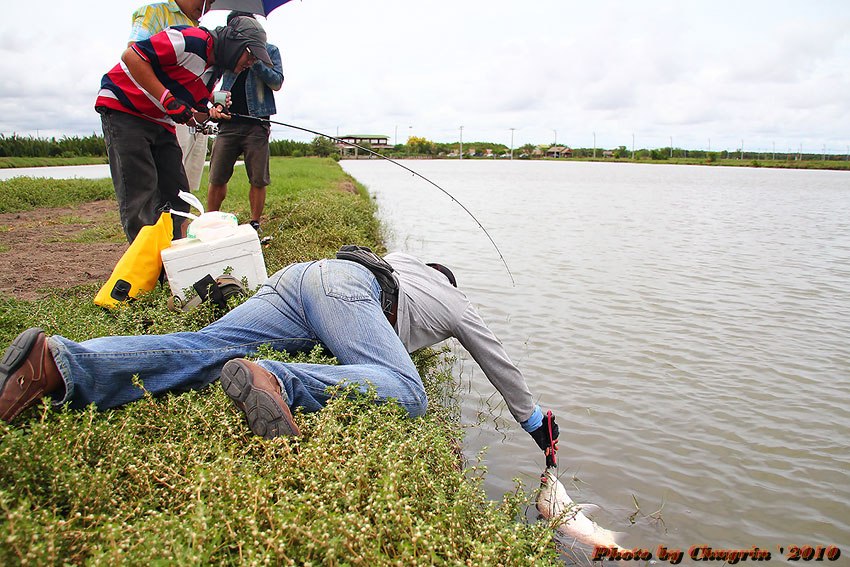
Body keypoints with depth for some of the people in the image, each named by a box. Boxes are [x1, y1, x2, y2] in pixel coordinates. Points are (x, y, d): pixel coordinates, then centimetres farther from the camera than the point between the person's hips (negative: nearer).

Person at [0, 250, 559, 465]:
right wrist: (537, 422, 49)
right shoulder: (457, 302, 28)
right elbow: (501, 364, 35)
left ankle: (60, 362, -31)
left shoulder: (402, 258, 40)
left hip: (294, 277, 7)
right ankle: (272, 381, -43)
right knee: (405, 392, -22)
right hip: (342, 286, -7)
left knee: (202, 349, -12)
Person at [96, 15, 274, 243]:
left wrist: (210, 114, -9)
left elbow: (193, 116, 14)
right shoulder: (192, 39, -19)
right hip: (123, 108, -9)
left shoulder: (214, 70, 10)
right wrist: (168, 99, -26)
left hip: (160, 122, 9)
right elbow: (131, 55, -23)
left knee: (177, 193, 3)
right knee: (140, 193, -14)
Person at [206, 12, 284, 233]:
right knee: (217, 179, -1)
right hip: (228, 122, 2)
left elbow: (277, 82, -1)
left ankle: (255, 224, 10)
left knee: (258, 181, -2)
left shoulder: (269, 51, 11)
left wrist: (254, 60, -11)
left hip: (256, 123, -2)